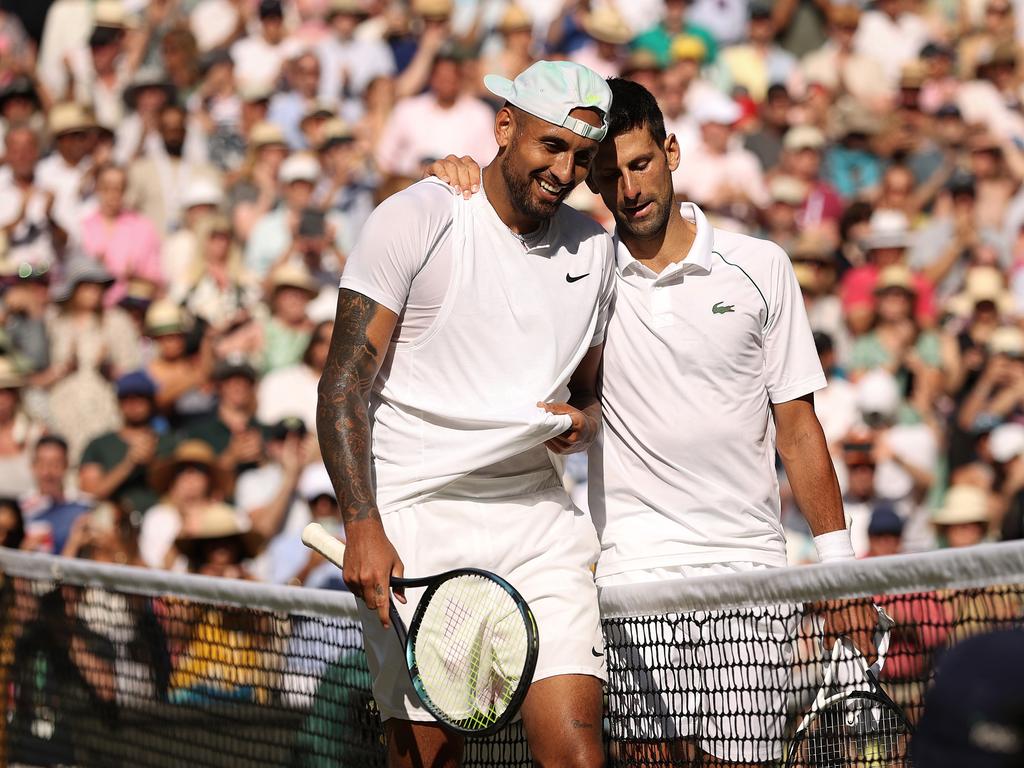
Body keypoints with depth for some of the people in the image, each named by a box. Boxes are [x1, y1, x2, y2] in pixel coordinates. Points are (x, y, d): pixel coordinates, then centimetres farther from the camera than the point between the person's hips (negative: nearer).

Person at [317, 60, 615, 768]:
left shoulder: (593, 247, 12)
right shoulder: (416, 219, -5)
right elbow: (344, 387, -8)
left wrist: (580, 425, 0)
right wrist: (363, 529, -19)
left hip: (539, 521, 4)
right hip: (416, 522, -4)